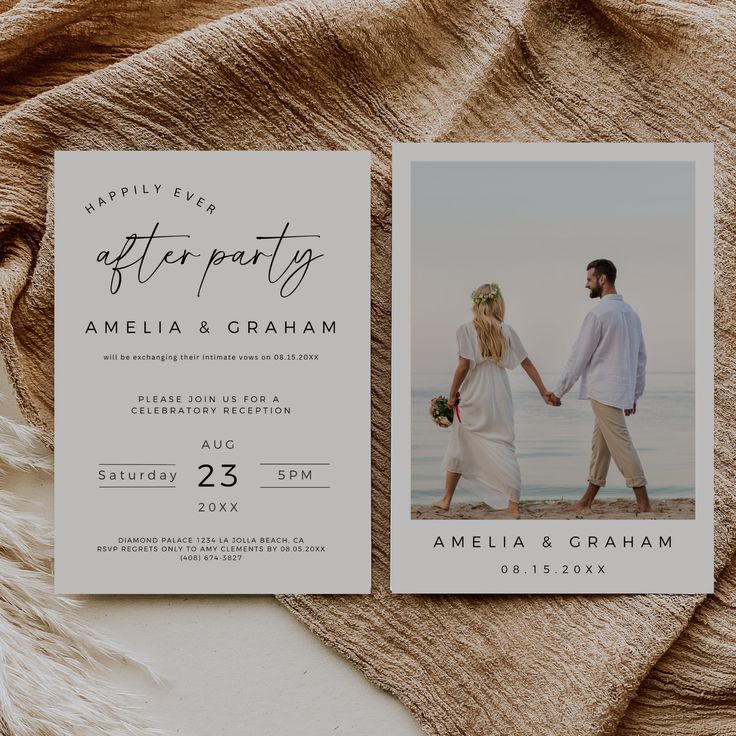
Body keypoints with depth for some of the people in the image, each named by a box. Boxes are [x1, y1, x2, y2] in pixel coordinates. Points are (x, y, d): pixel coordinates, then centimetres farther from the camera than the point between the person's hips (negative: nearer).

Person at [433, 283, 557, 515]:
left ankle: (446, 500, 22)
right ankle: (513, 504, 1)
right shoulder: (506, 331, 2)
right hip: (500, 398, 2)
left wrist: (452, 394, -1)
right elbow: (527, 363, 7)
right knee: (503, 446, 7)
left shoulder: (466, 330, -7)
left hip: (472, 398, -2)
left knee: (459, 447, 13)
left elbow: (464, 366, -13)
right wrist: (543, 391, 14)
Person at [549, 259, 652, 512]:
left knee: (620, 445, -6)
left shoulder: (598, 313, -13)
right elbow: (641, 356, 14)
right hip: (622, 391, 8)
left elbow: (579, 356, -10)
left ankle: (644, 503, -4)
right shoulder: (630, 312, 11)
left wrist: (559, 391, -2)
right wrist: (635, 393, 20)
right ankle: (588, 500, 19)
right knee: (600, 444, 13)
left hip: (604, 391, -8)